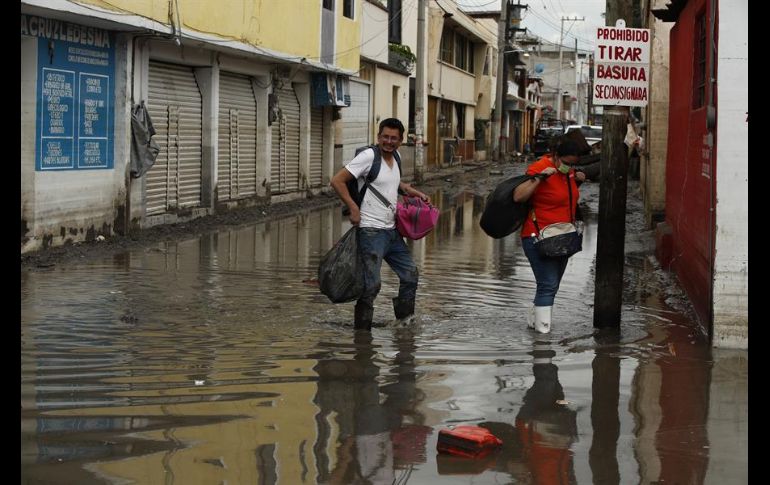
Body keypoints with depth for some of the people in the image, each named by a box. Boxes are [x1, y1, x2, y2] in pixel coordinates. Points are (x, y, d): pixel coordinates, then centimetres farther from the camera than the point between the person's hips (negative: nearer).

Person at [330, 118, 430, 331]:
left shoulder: (396, 157, 12)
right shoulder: (369, 156, -11)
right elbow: (337, 181, -14)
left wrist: (413, 191, 18)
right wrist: (353, 208, -16)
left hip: (392, 231, 8)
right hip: (372, 231, -8)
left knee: (410, 274, 12)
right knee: (371, 284, -9)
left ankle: (405, 321, 26)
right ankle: (361, 329, 0)